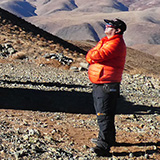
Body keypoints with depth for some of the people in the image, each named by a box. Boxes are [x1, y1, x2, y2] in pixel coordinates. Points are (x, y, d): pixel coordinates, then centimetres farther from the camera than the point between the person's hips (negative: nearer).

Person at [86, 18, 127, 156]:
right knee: (101, 113, 22)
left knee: (104, 115, -14)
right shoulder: (106, 41, 18)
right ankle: (109, 138, 36)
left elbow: (97, 55, -24)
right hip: (99, 84, 11)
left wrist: (92, 55, -3)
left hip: (107, 86, -11)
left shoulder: (116, 44, -16)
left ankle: (104, 146, -17)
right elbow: (90, 56, 18)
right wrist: (92, 56, -4)